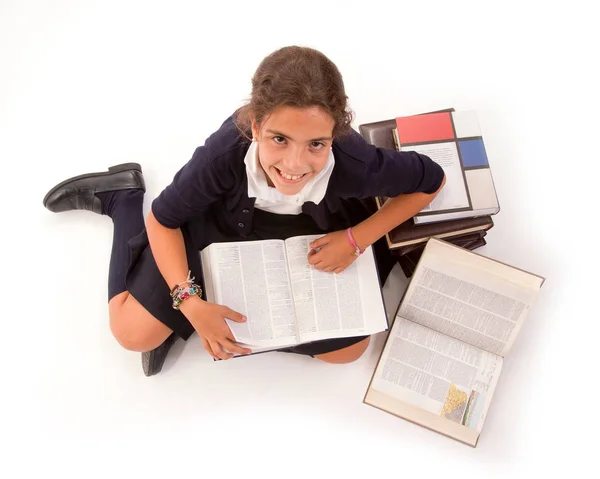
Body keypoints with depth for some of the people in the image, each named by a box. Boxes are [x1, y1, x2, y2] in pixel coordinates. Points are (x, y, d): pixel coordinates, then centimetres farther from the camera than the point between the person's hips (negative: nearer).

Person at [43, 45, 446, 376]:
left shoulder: (355, 163, -39)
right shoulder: (223, 155, -40)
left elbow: (432, 180, -17)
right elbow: (162, 220, -19)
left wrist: (356, 240, -24)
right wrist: (189, 302, -30)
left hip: (316, 237, 2)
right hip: (224, 224, -1)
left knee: (348, 349, -4)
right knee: (134, 334, 2)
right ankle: (124, 197, 19)